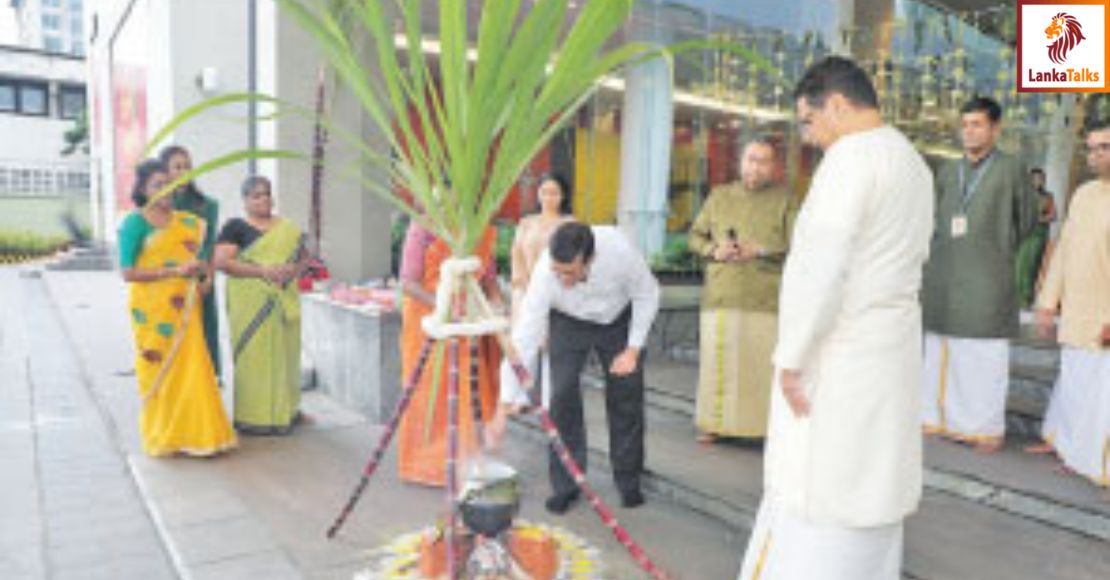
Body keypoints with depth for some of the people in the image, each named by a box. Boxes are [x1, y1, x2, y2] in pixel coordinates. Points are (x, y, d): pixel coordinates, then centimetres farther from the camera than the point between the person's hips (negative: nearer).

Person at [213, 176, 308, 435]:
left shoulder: (288, 228, 16)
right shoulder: (235, 226, 0)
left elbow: (302, 256, 19)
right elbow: (221, 261, -11)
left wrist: (294, 269, -5)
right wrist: (262, 270, -20)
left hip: (284, 302, 5)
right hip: (251, 304, -5)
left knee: (284, 354, 8)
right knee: (253, 356, -4)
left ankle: (284, 411, 20)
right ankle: (253, 417, 4)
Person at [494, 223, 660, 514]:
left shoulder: (619, 249, -36)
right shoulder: (545, 274, -36)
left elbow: (647, 294, -16)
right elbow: (523, 339, -32)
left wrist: (633, 349, -17)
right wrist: (506, 405, -33)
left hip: (619, 319, 1)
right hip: (568, 323, 0)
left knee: (627, 397, 1)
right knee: (562, 395, -11)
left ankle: (628, 482, 20)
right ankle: (565, 486, 5)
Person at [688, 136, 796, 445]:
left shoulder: (784, 200, 6)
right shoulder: (719, 196, 15)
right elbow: (695, 236, 16)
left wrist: (760, 251, -13)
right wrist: (714, 251, -4)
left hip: (766, 300, -2)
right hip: (721, 297, 2)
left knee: (766, 363, -3)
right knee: (717, 360, 4)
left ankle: (768, 426, 9)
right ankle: (714, 423, 17)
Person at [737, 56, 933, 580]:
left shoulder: (852, 156, -14)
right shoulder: (914, 164, 15)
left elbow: (821, 267, -22)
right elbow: (908, 258, 17)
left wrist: (790, 357, -17)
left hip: (839, 357, -9)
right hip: (892, 349, 9)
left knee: (812, 492, -2)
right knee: (870, 485, 16)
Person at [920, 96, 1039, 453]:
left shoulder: (1010, 170, 0)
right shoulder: (948, 172, 12)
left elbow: (1027, 219, 9)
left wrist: (997, 251, 12)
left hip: (987, 280, -4)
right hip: (944, 276, 4)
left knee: (986, 356, -1)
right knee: (942, 353, 8)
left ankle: (988, 428, 9)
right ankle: (945, 418, 20)